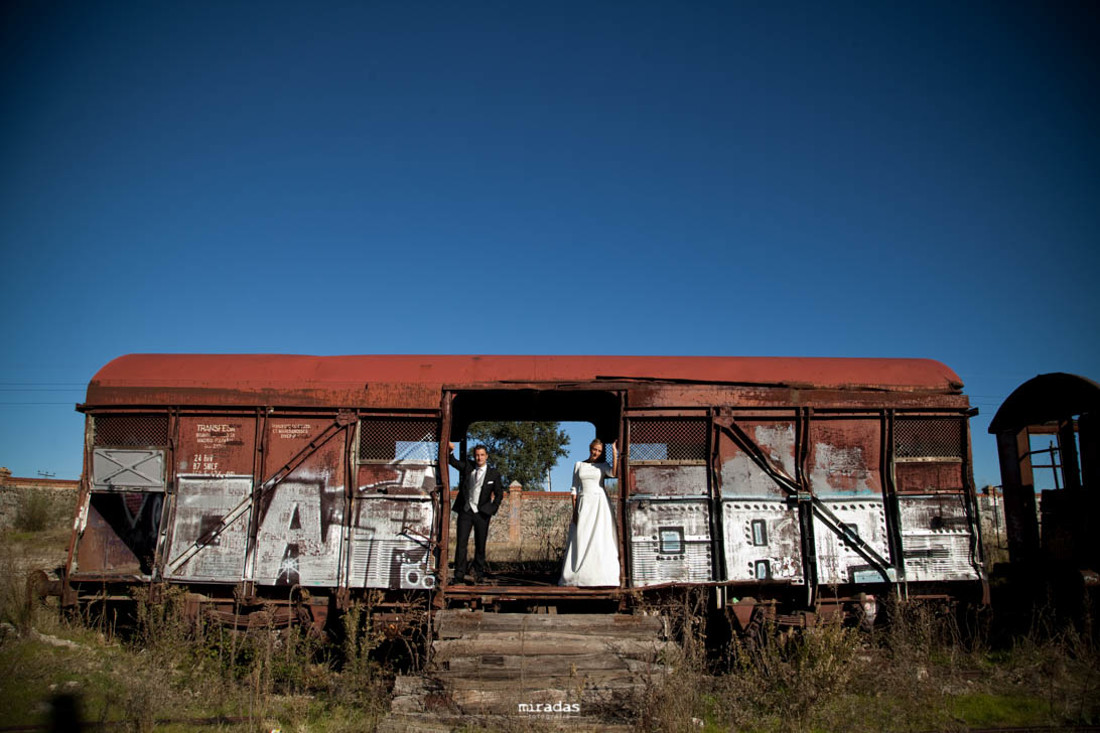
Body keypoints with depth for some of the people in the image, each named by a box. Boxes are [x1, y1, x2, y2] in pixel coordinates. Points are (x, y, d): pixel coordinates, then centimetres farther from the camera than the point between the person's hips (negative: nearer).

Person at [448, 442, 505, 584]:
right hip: (465, 511, 1)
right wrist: (450, 450, -8)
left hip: (481, 513, -1)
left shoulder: (494, 474, 4)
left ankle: (479, 574, 16)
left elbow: (499, 494, 8)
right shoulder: (467, 467, 8)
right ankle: (459, 575, -1)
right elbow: (453, 462, 11)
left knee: (480, 545, 5)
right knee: (461, 543, -4)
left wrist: (493, 509, -2)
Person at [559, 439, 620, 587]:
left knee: (600, 539, -5)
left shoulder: (603, 465, 7)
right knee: (581, 540, 0)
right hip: (584, 504, 1)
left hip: (600, 504, -1)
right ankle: (579, 575, 4)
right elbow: (575, 488, 8)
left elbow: (614, 472, -16)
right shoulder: (578, 465, 12)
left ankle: (600, 575, -2)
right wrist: (574, 510, -1)